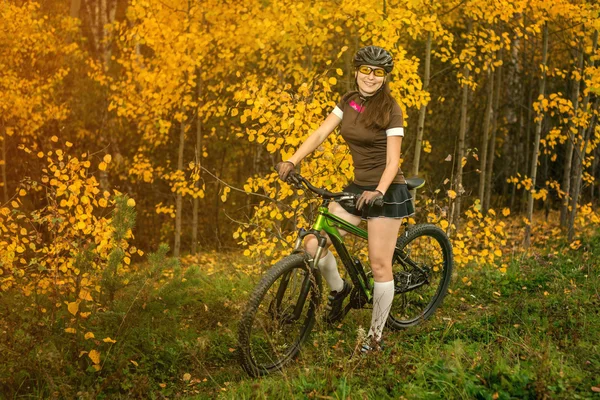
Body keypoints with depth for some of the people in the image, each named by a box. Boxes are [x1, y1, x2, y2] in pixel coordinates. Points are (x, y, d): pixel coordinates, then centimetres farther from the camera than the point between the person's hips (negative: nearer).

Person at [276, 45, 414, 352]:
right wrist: (291, 161, -16)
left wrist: (379, 191, -34)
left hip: (385, 193, -6)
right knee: (313, 244, -8)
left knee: (380, 265, -3)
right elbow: (320, 133, -1)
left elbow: (393, 160, -17)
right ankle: (338, 288, 21)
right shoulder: (348, 102, 7)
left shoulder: (390, 111, -10)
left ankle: (375, 336, 11)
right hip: (357, 187, 6)